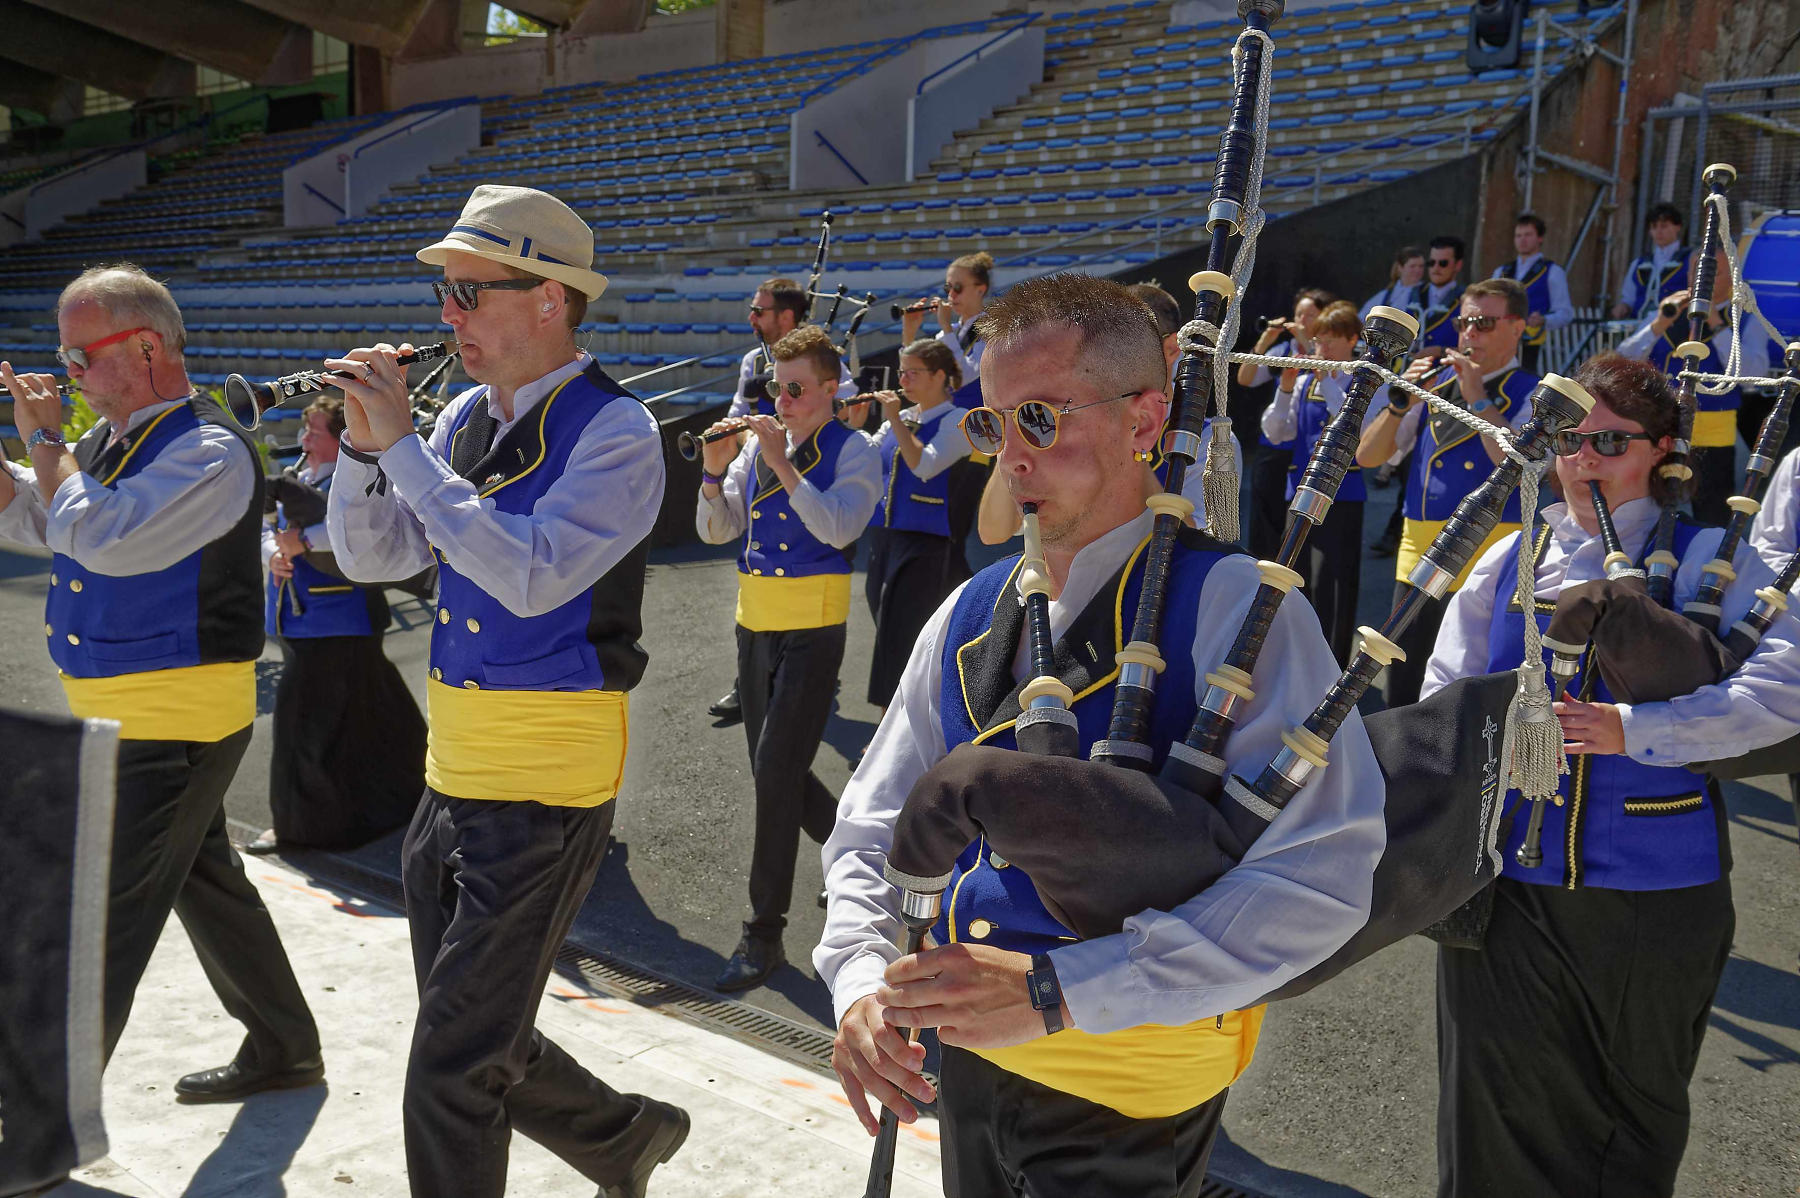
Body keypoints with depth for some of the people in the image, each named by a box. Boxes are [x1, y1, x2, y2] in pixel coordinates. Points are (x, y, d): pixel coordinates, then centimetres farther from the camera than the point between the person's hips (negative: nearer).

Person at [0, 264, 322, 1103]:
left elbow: (98, 537, -29)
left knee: (105, 925, -5)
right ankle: (283, 1048, 35)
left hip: (172, 726, -10)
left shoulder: (209, 452, -19)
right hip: (122, 718, 10)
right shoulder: (111, 441, 10)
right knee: (205, 883, 19)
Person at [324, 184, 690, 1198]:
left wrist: (402, 446, -22)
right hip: (454, 776, 8)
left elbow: (531, 574, -27)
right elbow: (373, 557, 8)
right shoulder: (465, 417, 7)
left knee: (454, 1075, -1)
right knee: (480, 1045, 21)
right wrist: (366, 442, -8)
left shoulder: (615, 431, -14)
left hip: (548, 793, -8)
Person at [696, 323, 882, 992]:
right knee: (776, 770, 12)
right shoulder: (758, 444, 10)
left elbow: (837, 527, -19)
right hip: (756, 623, 6)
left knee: (776, 771, -10)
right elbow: (716, 531, 7)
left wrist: (783, 464, -20)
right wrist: (715, 470, -9)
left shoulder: (854, 451, -3)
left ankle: (764, 933, -1)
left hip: (812, 628, -6)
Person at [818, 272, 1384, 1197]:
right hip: (965, 1070, 6)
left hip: (1130, 1097, -6)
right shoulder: (968, 617, 3)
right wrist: (861, 981, -12)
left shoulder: (1228, 606, -16)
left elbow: (1321, 877, -25)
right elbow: (873, 826, 7)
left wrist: (1054, 990, -29)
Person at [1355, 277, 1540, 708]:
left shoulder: (1532, 395, -1)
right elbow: (1367, 457, 11)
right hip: (1418, 552, 5)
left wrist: (1478, 397, -15)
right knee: (1401, 696, 12)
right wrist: (1402, 402, -4)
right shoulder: (1436, 383, 14)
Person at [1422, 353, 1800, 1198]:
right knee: (1505, 1110, 8)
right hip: (1506, 879, 2)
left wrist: (1629, 730, -26)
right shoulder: (1510, 561, 6)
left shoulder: (1710, 560, -3)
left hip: (1654, 884, -1)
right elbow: (1442, 697, 7)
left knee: (1639, 1106, 19)